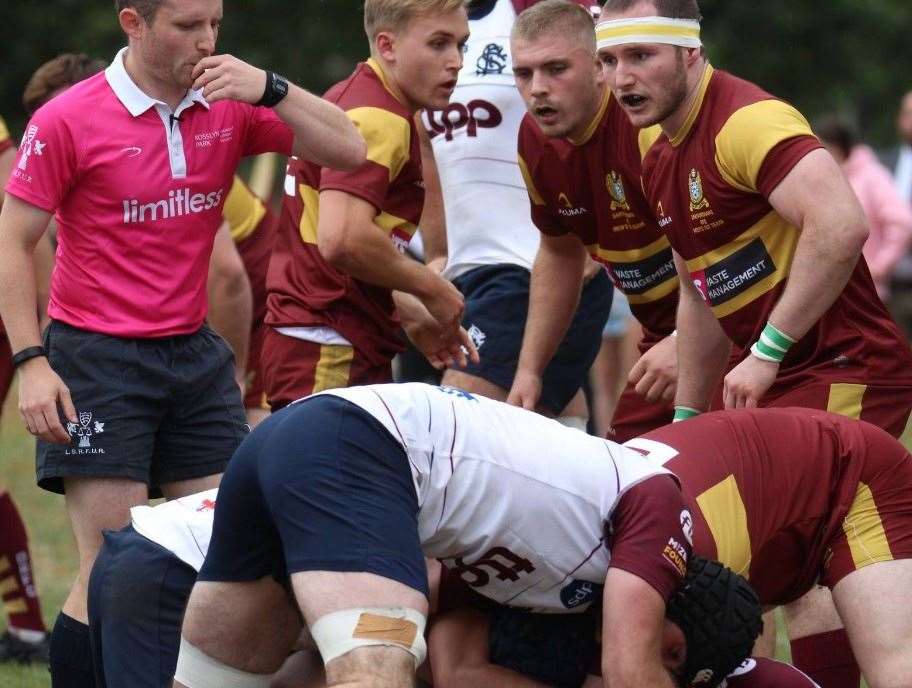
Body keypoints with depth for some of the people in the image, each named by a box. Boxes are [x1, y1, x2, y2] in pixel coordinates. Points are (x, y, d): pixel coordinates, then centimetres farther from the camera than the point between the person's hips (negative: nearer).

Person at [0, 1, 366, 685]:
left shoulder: (230, 106, 3)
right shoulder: (67, 121, -9)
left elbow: (347, 149, -3)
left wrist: (269, 89, -17)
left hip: (195, 356, 5)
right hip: (97, 359, -5)